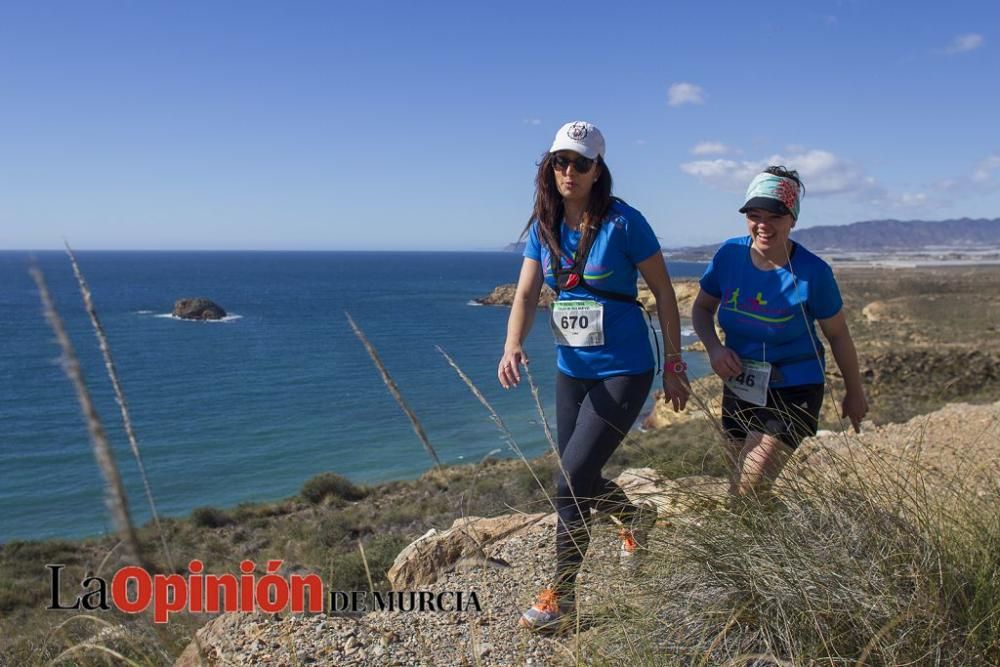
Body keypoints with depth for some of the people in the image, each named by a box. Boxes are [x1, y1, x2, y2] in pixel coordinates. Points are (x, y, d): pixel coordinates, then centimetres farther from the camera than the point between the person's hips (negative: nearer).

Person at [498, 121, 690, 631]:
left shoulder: (623, 222, -13)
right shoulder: (543, 227, 3)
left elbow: (664, 294, -7)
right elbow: (525, 295, -2)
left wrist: (674, 367, -6)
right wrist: (513, 346, -21)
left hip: (624, 372, -6)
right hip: (571, 371, 6)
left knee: (572, 481, -10)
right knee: (580, 480, 17)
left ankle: (561, 596, 8)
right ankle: (638, 518, 50)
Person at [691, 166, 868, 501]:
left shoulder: (812, 272, -18)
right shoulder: (730, 254, -9)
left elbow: (838, 335, -3)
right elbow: (702, 308, 6)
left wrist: (854, 392, 8)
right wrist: (714, 348, -14)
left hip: (792, 393, -4)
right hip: (739, 387, 5)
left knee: (747, 494, -13)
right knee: (741, 483, 19)